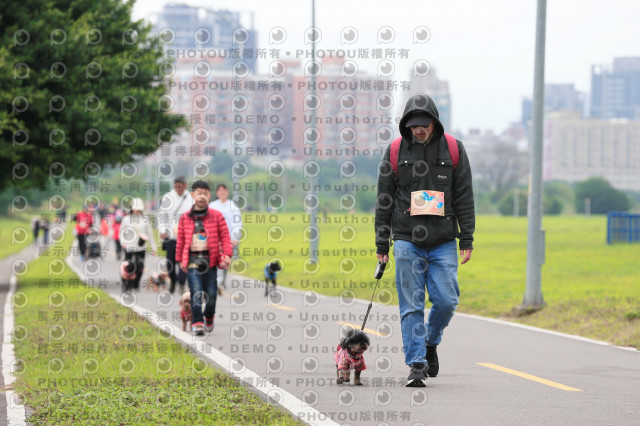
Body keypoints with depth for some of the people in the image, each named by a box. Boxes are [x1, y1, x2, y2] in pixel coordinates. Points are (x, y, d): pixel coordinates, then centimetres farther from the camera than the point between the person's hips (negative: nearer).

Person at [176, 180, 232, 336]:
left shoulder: (216, 216, 5)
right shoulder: (185, 218, 8)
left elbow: (225, 236, 5)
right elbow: (180, 240, 15)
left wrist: (227, 254, -7)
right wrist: (180, 259, 16)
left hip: (210, 258, 0)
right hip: (192, 259, 0)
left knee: (211, 293, 3)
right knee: (196, 292, -13)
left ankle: (209, 318, 28)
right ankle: (197, 323, -15)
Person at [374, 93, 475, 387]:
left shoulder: (453, 149, 3)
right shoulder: (396, 151, 3)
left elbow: (464, 197, 5)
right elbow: (384, 200, 7)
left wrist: (467, 240, 0)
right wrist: (381, 244, 5)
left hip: (443, 242, 0)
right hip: (407, 241, 0)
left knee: (446, 301, -5)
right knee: (411, 306, -4)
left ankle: (430, 343, 23)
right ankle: (417, 364, -1)